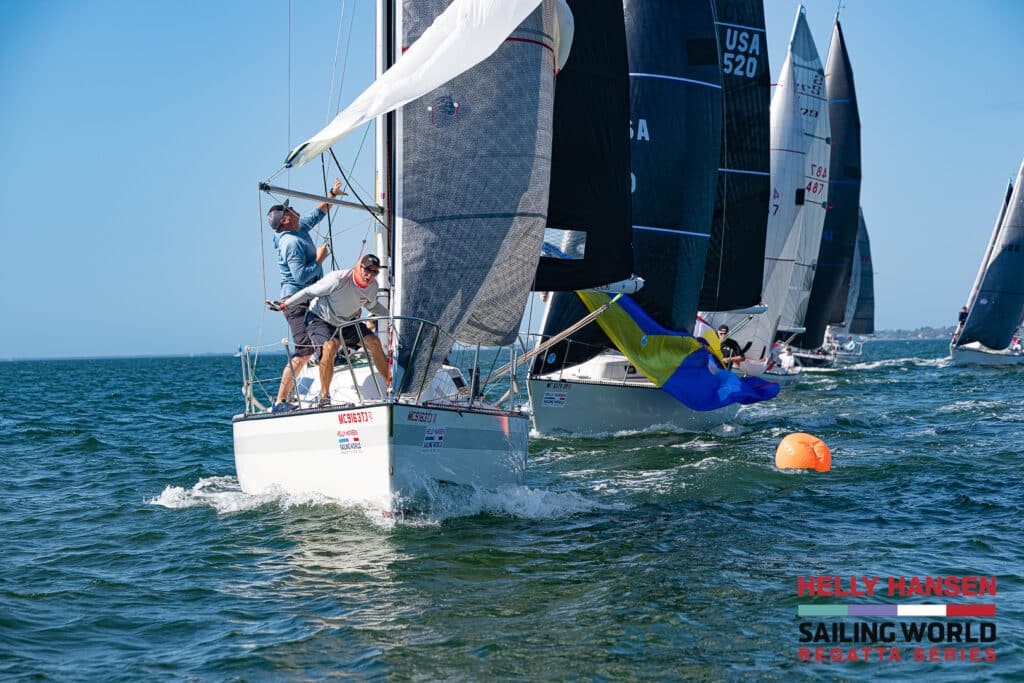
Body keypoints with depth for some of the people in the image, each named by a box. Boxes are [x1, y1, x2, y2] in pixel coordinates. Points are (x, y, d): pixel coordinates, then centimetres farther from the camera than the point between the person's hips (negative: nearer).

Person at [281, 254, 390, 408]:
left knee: (373, 342, -6)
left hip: (346, 321, 6)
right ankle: (324, 396, -25)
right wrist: (284, 305, -12)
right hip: (319, 319, -6)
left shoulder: (372, 286, -11)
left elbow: (372, 305, 13)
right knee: (330, 345, -33)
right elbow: (309, 292, -20)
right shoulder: (338, 280, -32)